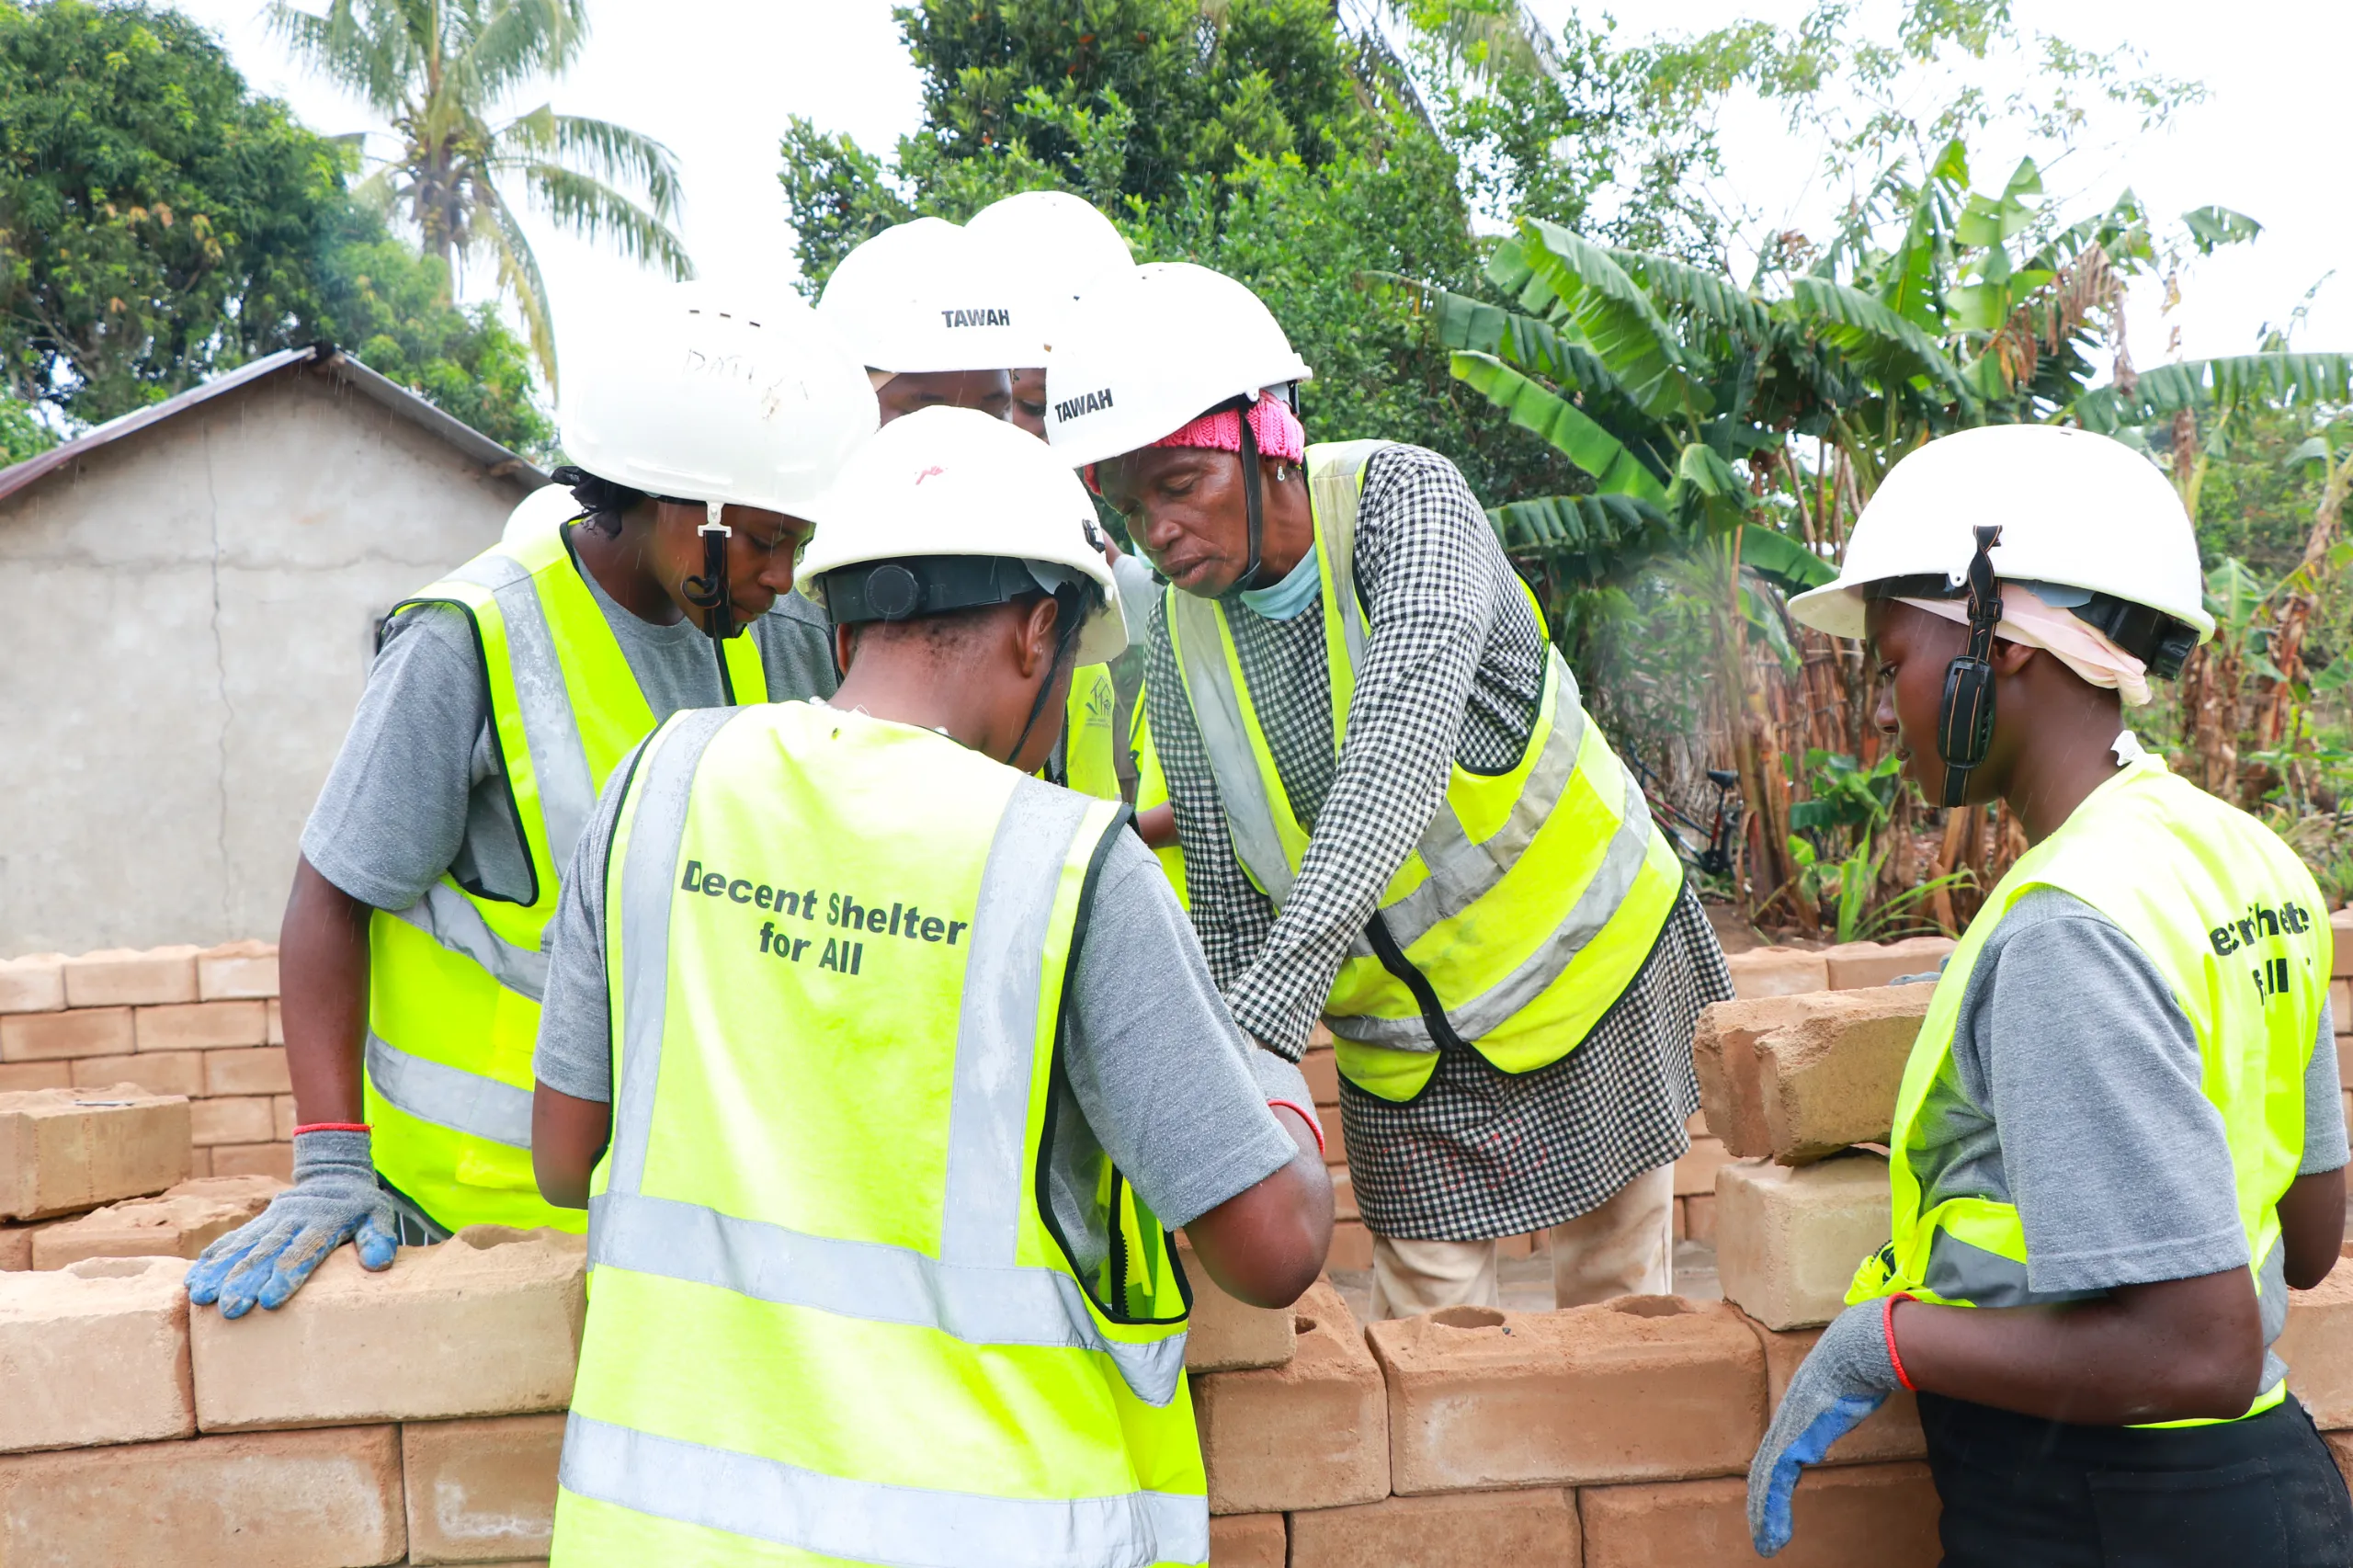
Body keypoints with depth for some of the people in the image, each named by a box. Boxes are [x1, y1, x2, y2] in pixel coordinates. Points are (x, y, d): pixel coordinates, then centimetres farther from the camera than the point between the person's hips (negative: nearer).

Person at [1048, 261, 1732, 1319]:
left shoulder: (1399, 497, -23)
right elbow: (1228, 900, -4)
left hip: (1585, 958, -3)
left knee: (1616, 1308, 12)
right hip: (1402, 1043, 3)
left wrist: (1279, 993, -52)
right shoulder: (1179, 635, -10)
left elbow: (1408, 732, -41)